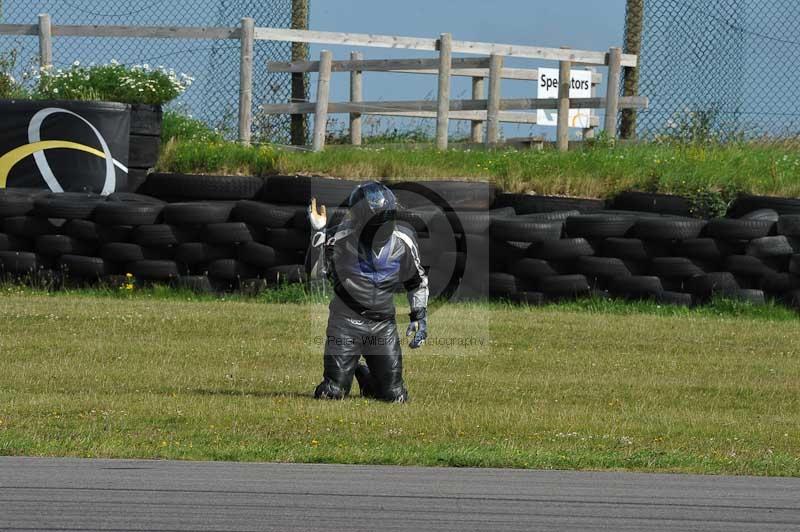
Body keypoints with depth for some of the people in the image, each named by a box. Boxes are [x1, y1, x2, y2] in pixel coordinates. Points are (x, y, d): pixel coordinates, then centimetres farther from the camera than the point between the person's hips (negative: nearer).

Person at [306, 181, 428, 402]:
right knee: (333, 393, -9)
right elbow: (314, 272, -10)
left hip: (383, 324, 3)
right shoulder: (339, 239, -13)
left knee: (395, 396, 0)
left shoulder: (402, 241, -2)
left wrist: (420, 316, 6)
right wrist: (318, 233, -21)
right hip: (346, 323, -3)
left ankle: (363, 375, 34)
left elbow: (417, 281, 13)